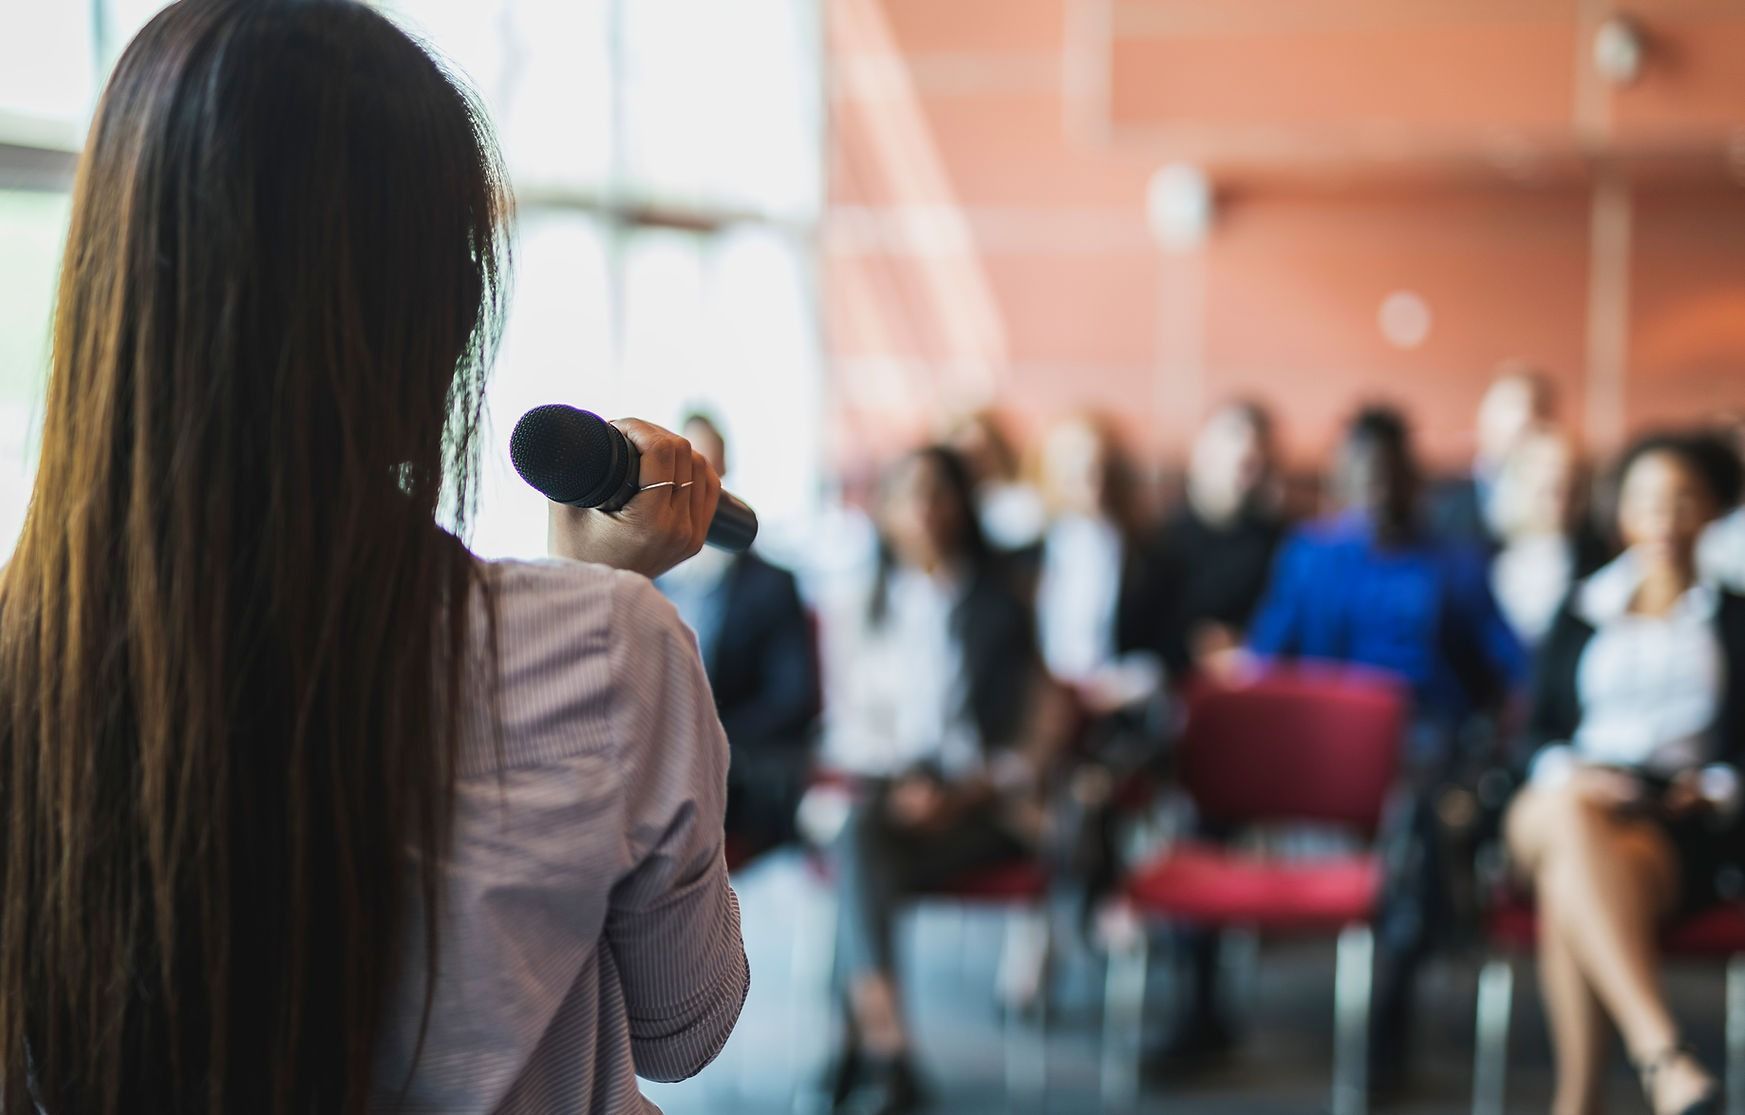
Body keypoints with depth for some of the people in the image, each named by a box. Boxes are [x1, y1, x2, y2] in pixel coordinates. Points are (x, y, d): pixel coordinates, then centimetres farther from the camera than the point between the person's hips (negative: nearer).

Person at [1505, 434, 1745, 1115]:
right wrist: (1566, 774, -6)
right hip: (1566, 800, 1)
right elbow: (1540, 727, 16)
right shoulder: (1579, 614, 26)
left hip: (1680, 821, -1)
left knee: (1569, 885, -40)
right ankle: (1663, 1054, -55)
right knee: (1572, 821, -42)